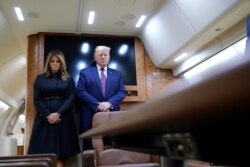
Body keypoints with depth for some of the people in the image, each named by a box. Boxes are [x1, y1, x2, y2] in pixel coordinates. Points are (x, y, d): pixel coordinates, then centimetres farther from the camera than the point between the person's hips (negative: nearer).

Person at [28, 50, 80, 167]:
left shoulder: (68, 79, 9)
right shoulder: (40, 78, 11)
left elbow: (71, 99, -1)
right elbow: (36, 100, 3)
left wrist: (58, 113, -14)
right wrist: (47, 116, -10)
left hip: (63, 118, 0)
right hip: (44, 118, 1)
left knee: (60, 154, -3)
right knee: (42, 153, -3)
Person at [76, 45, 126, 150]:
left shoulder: (117, 74, 16)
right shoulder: (85, 72, 9)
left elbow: (122, 92, 5)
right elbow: (81, 92, -2)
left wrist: (109, 103, -14)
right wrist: (97, 105, -14)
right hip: (91, 116, -2)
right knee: (91, 149, 3)